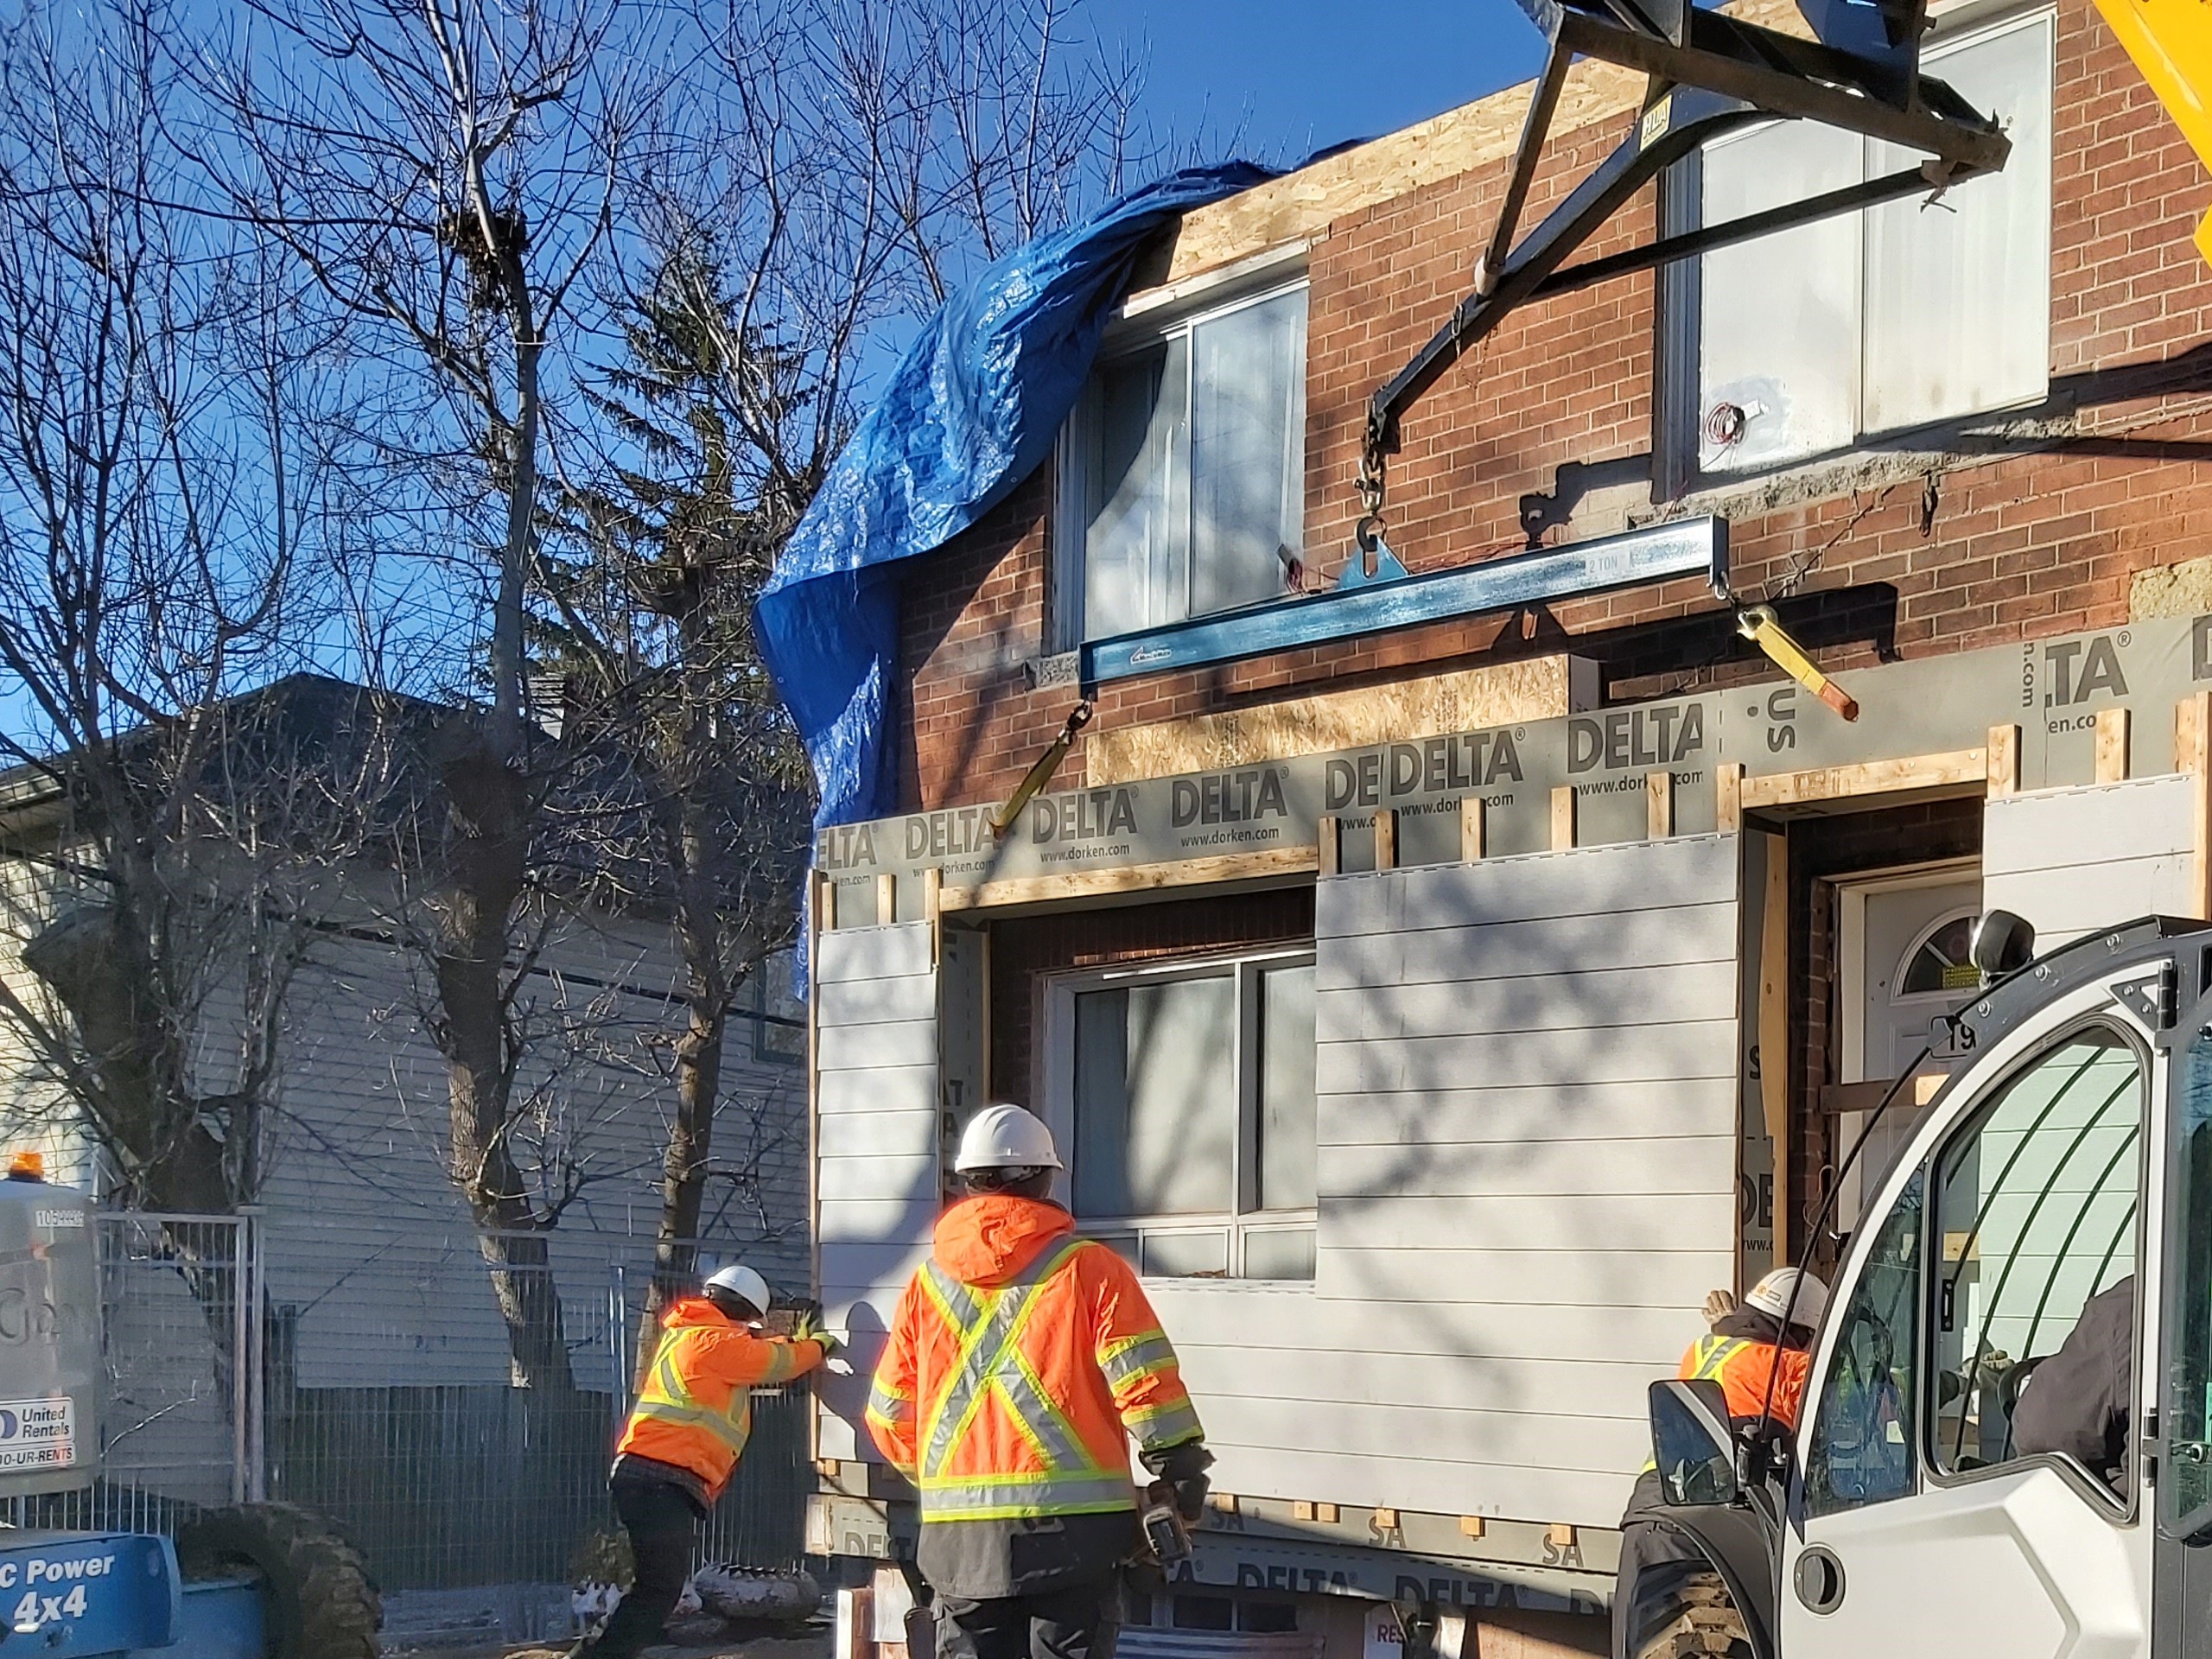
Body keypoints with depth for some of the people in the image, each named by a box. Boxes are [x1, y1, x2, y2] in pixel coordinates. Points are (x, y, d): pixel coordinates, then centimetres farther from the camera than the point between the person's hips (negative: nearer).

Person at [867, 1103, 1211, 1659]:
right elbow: (1147, 1384, -8)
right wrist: (1182, 1467, 4)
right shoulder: (1089, 1269, -2)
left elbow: (890, 1419, 13)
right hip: (1073, 1529, -3)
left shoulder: (927, 1283, 8)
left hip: (959, 1535, 3)